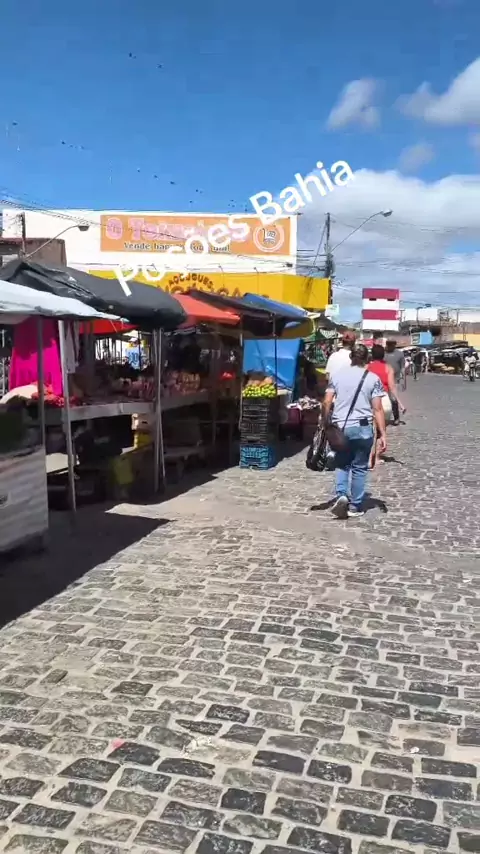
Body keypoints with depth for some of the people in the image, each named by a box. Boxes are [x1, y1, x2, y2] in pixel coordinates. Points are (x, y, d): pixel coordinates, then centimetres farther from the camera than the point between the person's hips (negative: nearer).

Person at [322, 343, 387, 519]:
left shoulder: (337, 375, 3)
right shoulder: (372, 378, -2)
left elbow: (326, 403, 0)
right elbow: (377, 409, -6)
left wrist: (325, 424, 12)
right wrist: (382, 434, -3)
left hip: (339, 427, 2)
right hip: (362, 428, -1)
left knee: (342, 464, 17)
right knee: (359, 467, 10)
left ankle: (341, 495, -4)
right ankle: (355, 507, 14)